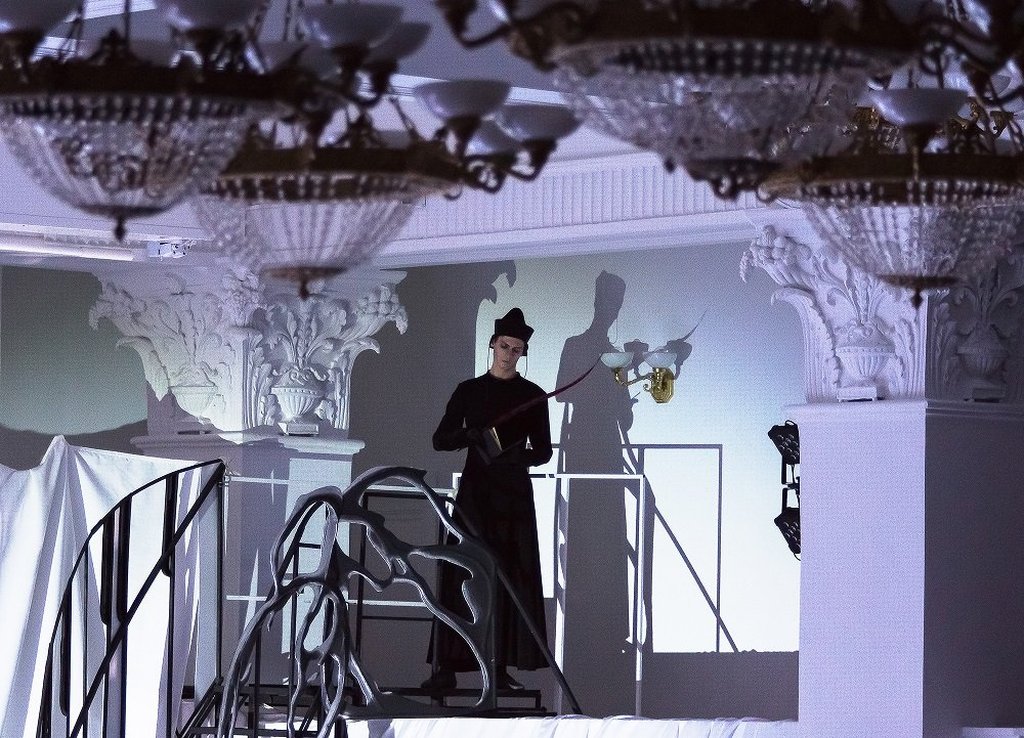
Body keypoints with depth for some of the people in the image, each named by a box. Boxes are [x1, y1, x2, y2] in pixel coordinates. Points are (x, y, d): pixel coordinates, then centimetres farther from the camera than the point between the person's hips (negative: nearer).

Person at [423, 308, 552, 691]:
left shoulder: (533, 396, 6)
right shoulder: (469, 391, 8)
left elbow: (543, 451, 5)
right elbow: (440, 440, 6)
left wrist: (518, 455, -16)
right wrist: (469, 435, -14)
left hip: (514, 493, 0)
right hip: (474, 489, 0)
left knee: (511, 575, -6)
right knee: (461, 575, -8)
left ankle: (501, 666, -4)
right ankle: (447, 666, -10)